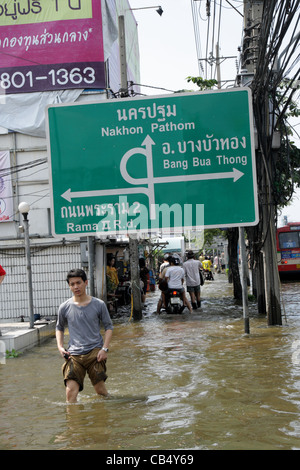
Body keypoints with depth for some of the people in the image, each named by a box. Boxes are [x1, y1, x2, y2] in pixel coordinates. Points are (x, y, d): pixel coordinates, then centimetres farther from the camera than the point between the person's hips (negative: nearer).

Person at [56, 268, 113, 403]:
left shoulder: (99, 304, 2)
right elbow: (59, 328, 20)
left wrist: (104, 348, -3)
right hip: (74, 354, 1)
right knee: (71, 390, -14)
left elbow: (108, 326, 9)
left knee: (100, 389, 0)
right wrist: (60, 347, 5)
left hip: (95, 351, -1)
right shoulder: (64, 308, 5)